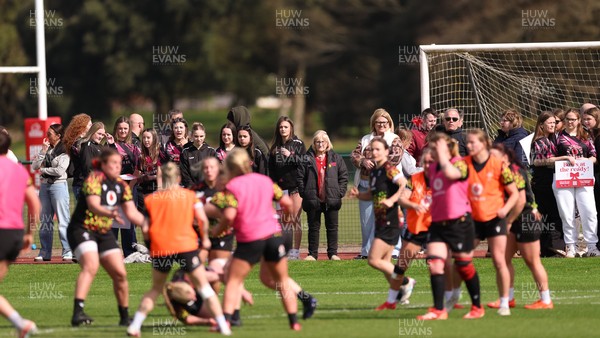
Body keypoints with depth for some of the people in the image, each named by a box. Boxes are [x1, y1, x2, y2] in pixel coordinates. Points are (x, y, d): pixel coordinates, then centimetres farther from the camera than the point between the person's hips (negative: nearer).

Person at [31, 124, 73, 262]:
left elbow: (60, 171, -18)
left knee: (63, 220, -7)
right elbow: (34, 166, 3)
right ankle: (45, 253, 15)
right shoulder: (47, 149, 11)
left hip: (58, 185, -7)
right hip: (45, 185, 7)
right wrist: (43, 151, -5)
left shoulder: (64, 151, -7)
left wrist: (43, 170, -5)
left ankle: (68, 252, -6)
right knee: (45, 221, 10)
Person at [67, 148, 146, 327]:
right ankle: (78, 312, -40)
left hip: (104, 233, 7)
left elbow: (132, 213, 8)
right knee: (91, 266, -30)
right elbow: (93, 206, -30)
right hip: (82, 229, -7)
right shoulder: (94, 178, -15)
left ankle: (125, 317, 19)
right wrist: (110, 214, -49)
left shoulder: (121, 185, 6)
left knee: (120, 274, 3)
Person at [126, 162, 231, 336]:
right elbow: (202, 219, -2)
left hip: (160, 248, 1)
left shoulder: (151, 199, 8)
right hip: (186, 245, -1)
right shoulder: (190, 195, 8)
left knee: (155, 289, 18)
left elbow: (145, 229, 3)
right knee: (203, 285, 8)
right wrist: (205, 238, 13)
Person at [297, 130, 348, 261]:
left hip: (331, 200, 1)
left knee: (332, 227, 5)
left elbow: (344, 176, 6)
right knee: (313, 227, 5)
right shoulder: (307, 159, 3)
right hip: (313, 200, -1)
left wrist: (340, 192, -2)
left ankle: (333, 253, 11)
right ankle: (312, 254, 9)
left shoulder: (335, 158, 5)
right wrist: (304, 193, -5)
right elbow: (300, 178, 3)